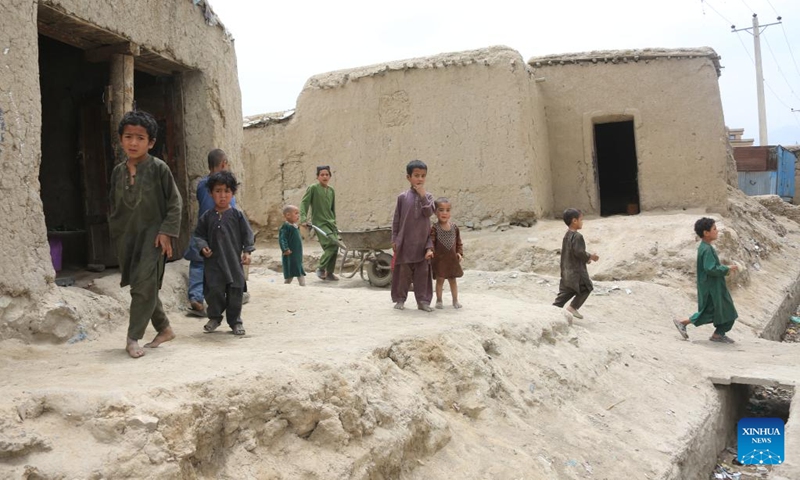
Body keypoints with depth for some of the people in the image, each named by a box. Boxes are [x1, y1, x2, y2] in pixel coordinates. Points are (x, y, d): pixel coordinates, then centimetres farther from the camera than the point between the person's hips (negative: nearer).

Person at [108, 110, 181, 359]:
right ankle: (164, 329, 26)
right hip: (126, 237, 6)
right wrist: (115, 235, 13)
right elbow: (112, 206, 16)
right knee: (140, 286, 11)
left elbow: (175, 203, -4)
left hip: (152, 235, -5)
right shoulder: (118, 171, 7)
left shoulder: (158, 168, -7)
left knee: (144, 285, -12)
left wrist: (166, 231, -11)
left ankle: (133, 338, -4)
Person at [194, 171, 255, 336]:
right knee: (213, 291, -1)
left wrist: (247, 251, -8)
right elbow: (199, 234, 11)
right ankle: (215, 317, 23)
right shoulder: (207, 217, 5)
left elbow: (247, 235, 3)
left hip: (234, 261, 0)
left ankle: (235, 321, 19)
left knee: (235, 292, 3)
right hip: (213, 262, 1)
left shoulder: (237, 215, 2)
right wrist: (203, 247, -7)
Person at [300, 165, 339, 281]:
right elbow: (304, 203, -7)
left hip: (331, 223, 6)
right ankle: (321, 267, -7)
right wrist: (304, 218, -17)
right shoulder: (313, 188, -3)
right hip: (319, 223, -6)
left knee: (334, 247, 0)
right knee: (333, 243, -21)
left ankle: (329, 273, 11)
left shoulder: (331, 191, 14)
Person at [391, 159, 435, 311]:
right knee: (403, 271, 6)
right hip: (405, 241, -1)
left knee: (423, 272, 4)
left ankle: (423, 300, 10)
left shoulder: (427, 197, 3)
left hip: (422, 242, 1)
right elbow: (396, 219, 3)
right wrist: (394, 239, 1)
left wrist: (422, 195, -18)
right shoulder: (402, 197, 0)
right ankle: (400, 299, 16)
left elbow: (428, 212, -14)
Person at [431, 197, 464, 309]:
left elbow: (458, 242, 10)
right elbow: (431, 242, -15)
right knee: (440, 280, 4)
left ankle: (455, 300, 22)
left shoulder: (454, 227, 4)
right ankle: (439, 301, 15)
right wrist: (430, 251, -31)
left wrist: (459, 253, -1)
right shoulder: (434, 228, -9)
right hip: (439, 259, -3)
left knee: (452, 280, 12)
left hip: (452, 259, 3)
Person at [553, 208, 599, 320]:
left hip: (566, 271, 9)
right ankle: (573, 307, 4)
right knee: (586, 287, 7)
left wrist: (585, 258, 20)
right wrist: (590, 256, -10)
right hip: (576, 270, -9)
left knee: (565, 291, 13)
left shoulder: (567, 235, 13)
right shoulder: (577, 236, -19)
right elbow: (579, 252, -25)